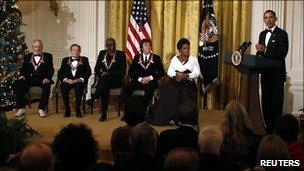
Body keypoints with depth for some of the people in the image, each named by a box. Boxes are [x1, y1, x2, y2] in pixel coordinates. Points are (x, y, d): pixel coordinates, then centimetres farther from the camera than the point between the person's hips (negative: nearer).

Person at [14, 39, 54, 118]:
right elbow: (23, 68, 16)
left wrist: (47, 78, -15)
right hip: (29, 78, 2)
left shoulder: (48, 56, 13)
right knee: (17, 85, -25)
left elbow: (51, 69, 3)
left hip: (42, 79, -2)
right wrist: (22, 75, -7)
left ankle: (41, 109, -26)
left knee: (47, 86, -36)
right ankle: (21, 108, -18)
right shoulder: (27, 56, 21)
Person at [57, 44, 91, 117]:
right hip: (68, 81, 2)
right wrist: (66, 79, -11)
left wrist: (79, 79, -13)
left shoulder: (84, 60, 14)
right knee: (63, 87, -32)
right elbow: (60, 73, 9)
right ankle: (67, 109, -20)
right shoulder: (65, 60, 18)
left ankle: (78, 109, -26)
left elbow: (88, 72, 3)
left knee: (78, 86, -36)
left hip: (79, 82, -1)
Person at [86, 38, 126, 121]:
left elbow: (122, 71, -4)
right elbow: (97, 68, 14)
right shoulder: (102, 53, 17)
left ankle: (93, 99, -37)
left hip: (115, 80, -2)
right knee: (105, 87, -34)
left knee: (105, 78, -37)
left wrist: (109, 73, -17)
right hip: (103, 79, 2)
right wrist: (100, 74, -9)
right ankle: (104, 113, -36)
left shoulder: (121, 54, 5)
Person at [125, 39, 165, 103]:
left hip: (151, 81, -1)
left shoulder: (156, 58, 14)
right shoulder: (137, 57, 17)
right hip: (138, 81, 1)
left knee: (149, 88, -38)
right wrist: (140, 79, -9)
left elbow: (162, 72, 6)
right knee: (128, 87, -32)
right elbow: (131, 72, 9)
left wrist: (150, 78, -9)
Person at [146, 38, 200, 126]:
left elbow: (197, 73, 0)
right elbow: (169, 72, 7)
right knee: (169, 95, -25)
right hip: (175, 83, 2)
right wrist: (177, 74, -13)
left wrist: (186, 75, -16)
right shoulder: (174, 59, 13)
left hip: (188, 84, -1)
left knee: (184, 96, -29)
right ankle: (171, 118, -18)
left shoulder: (193, 59, 7)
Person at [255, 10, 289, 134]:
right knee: (266, 102, 10)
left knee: (276, 102, -4)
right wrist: (258, 52, -3)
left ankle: (276, 128, 2)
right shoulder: (262, 34, 15)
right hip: (265, 74, 7)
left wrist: (265, 50, -24)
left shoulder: (282, 34, -7)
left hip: (277, 74, -7)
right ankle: (268, 127, 19)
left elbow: (282, 54, -17)